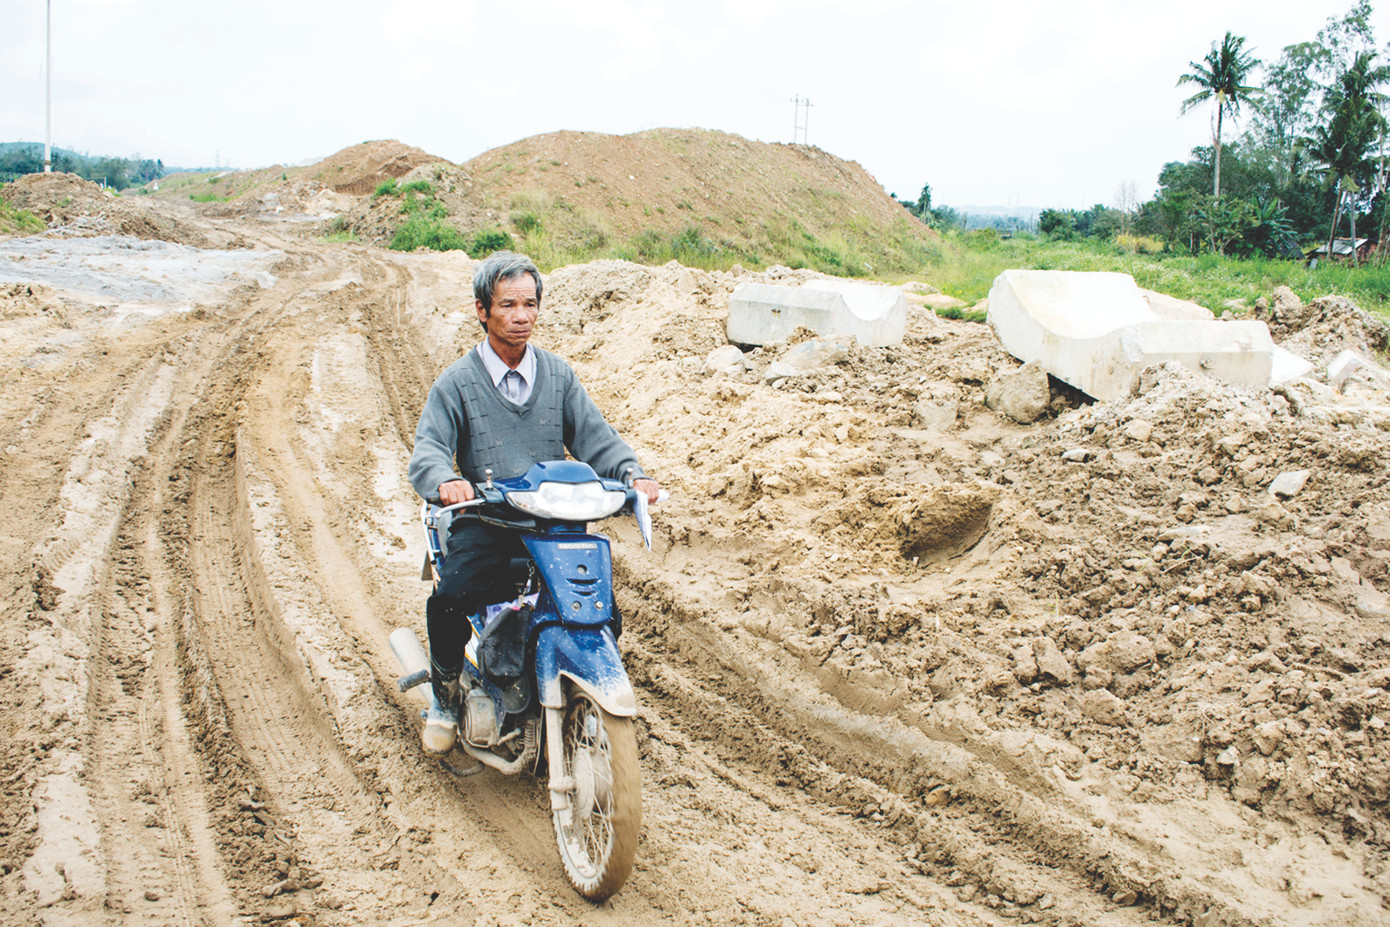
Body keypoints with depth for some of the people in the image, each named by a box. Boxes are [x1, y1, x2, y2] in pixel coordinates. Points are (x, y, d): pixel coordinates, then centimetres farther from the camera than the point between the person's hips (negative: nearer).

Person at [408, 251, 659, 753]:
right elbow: (428, 449, -8)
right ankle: (445, 690, 4)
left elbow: (594, 436, 7)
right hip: (483, 521, -2)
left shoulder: (558, 375, 12)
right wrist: (446, 480, -32)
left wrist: (633, 474, -13)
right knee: (448, 602, -26)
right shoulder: (457, 382, 3)